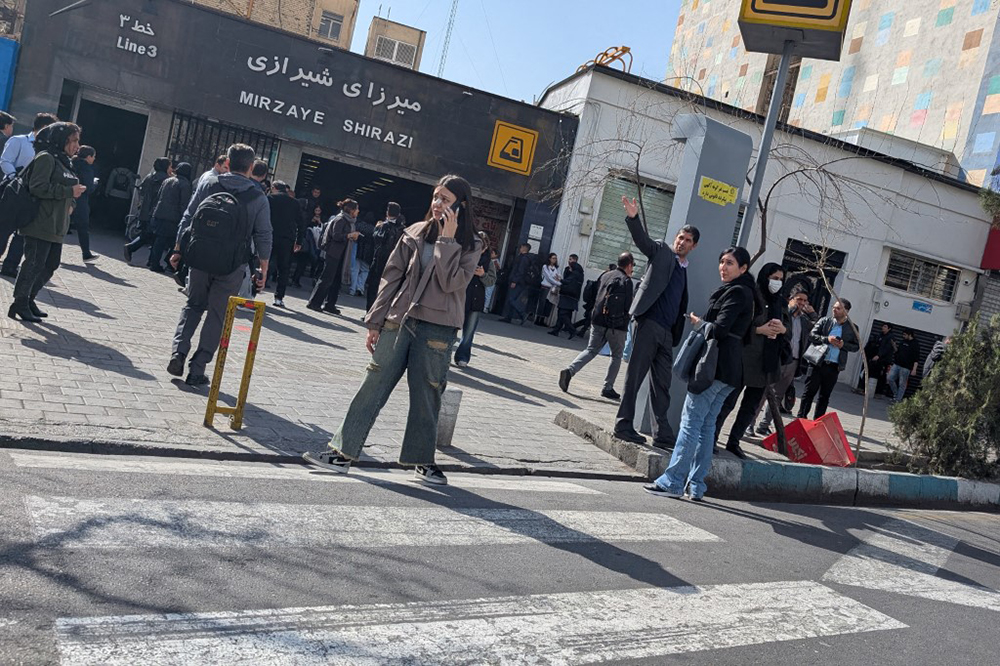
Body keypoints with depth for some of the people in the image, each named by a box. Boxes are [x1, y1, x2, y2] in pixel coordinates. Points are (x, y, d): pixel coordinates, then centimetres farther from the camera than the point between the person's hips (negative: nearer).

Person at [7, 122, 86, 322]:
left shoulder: (64, 161, 19)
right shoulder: (46, 158, -10)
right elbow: (38, 187, -19)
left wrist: (70, 203, 6)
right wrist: (69, 192, -18)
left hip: (56, 225, 9)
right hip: (40, 224, -9)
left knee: (51, 265, 13)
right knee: (34, 263, -7)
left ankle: (28, 299, 24)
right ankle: (20, 304, 3)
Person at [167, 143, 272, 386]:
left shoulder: (208, 183, 2)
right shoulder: (258, 198, -2)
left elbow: (187, 218, 3)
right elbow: (263, 237, -2)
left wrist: (178, 250, 10)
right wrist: (263, 270, 5)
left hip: (199, 258, 2)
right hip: (232, 266, -2)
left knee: (193, 305, 21)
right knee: (217, 316, 8)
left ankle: (178, 352, 3)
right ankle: (197, 370, 8)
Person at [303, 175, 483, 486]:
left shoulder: (470, 247, 0)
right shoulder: (415, 233, 6)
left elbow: (451, 282, -15)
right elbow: (392, 277, 8)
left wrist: (447, 240, -15)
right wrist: (375, 321, 6)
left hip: (436, 330, -2)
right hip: (399, 321, 2)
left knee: (426, 396, 5)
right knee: (373, 386, 2)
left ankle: (422, 460, 21)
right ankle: (343, 452, 8)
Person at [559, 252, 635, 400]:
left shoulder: (605, 275, 10)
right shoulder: (626, 280, -9)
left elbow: (593, 296, 16)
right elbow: (627, 306, -13)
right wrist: (625, 321, 3)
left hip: (598, 321, 5)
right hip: (617, 325, -5)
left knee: (591, 350, 10)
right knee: (616, 356, 10)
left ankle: (570, 370, -12)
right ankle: (608, 388, 9)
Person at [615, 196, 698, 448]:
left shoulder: (685, 269, 21)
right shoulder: (661, 251, 6)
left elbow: (681, 304, 21)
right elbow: (643, 240, -12)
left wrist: (677, 335, 14)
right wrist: (633, 218, -30)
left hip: (666, 332, 7)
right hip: (649, 323, -6)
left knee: (662, 384, 8)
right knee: (635, 376, -4)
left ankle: (662, 434, 12)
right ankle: (623, 425, 1)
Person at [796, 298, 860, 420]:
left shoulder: (852, 328, 7)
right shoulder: (824, 321, 5)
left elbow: (856, 346, 9)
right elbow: (812, 335, 0)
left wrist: (844, 345, -9)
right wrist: (827, 339, -14)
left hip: (834, 366, 1)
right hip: (818, 363, -1)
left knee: (825, 396, 8)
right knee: (810, 391, 1)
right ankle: (801, 417, 8)